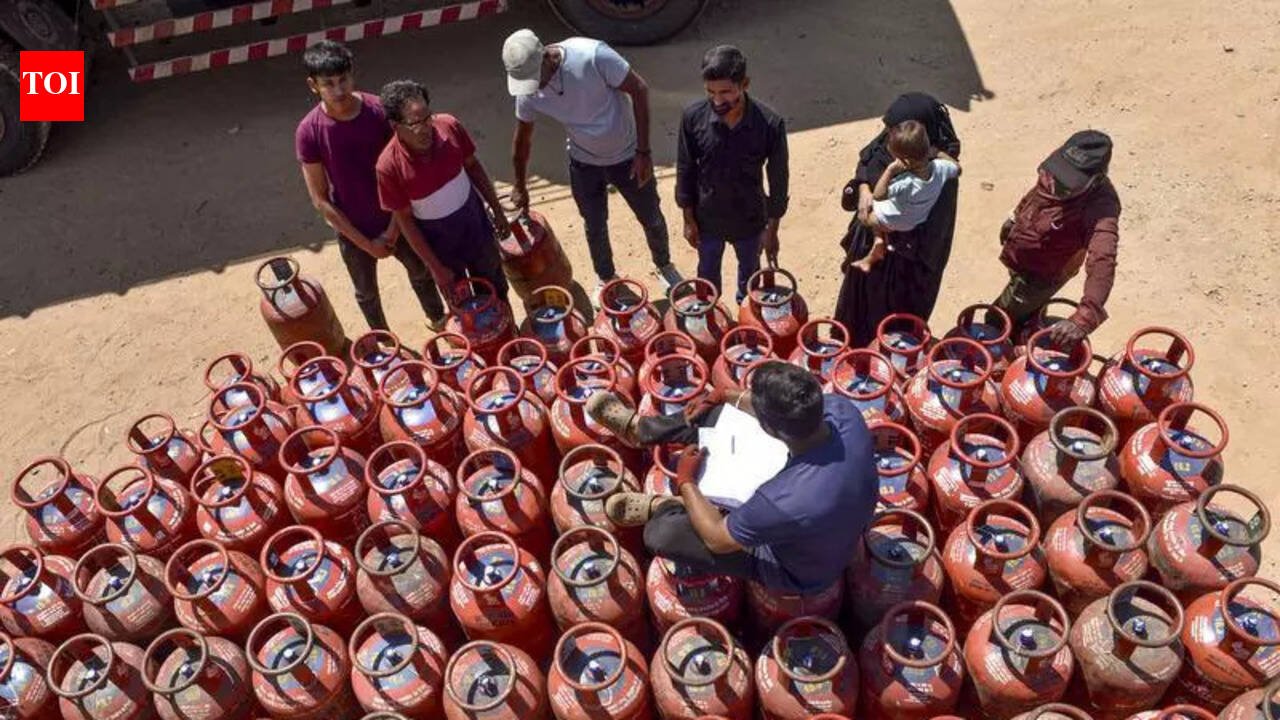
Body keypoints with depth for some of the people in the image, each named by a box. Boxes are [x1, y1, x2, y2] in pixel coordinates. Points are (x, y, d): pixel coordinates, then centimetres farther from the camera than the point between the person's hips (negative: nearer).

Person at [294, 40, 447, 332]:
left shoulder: (380, 111, -19)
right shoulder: (309, 132, -21)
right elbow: (321, 200, -15)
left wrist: (393, 228, -14)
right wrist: (365, 243, -15)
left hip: (395, 220, 1)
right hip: (353, 230, -1)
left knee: (421, 272, 26)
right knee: (367, 294, 22)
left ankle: (439, 321, 55)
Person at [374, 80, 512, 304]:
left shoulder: (449, 126, -21)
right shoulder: (389, 166, -28)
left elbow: (473, 167, -3)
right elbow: (405, 220, -17)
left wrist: (497, 211, 3)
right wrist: (436, 267, -14)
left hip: (476, 224, 3)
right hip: (440, 244, -2)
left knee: (496, 291, 24)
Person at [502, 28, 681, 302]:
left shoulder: (592, 55, -32)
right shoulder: (527, 92, -18)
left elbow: (639, 89, -21)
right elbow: (522, 138, 0)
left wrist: (643, 151, -21)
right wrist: (519, 185, 11)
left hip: (627, 156, -2)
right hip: (584, 163, 2)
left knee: (652, 220, 16)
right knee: (595, 227, 18)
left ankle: (664, 265, 45)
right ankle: (606, 278, 45)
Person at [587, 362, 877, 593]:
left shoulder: (787, 503, -47)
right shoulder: (842, 408, -29)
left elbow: (717, 539, -26)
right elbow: (790, 406, -2)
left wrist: (686, 481, -11)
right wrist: (729, 396, -4)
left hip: (798, 569, -6)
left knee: (661, 533, -12)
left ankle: (664, 508, 26)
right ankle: (639, 427, 29)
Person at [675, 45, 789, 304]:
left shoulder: (770, 124, -25)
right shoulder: (693, 117, -21)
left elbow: (778, 179, -13)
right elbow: (685, 170, -8)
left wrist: (772, 228, -7)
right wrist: (688, 219, -2)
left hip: (750, 220, 0)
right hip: (707, 219, 1)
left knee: (750, 274, 27)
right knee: (707, 277, 25)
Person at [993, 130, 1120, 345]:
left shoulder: (1100, 207, -41)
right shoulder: (1057, 173, -23)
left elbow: (1102, 263, -54)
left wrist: (1083, 319, -68)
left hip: (1041, 275, -6)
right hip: (1018, 260, 6)